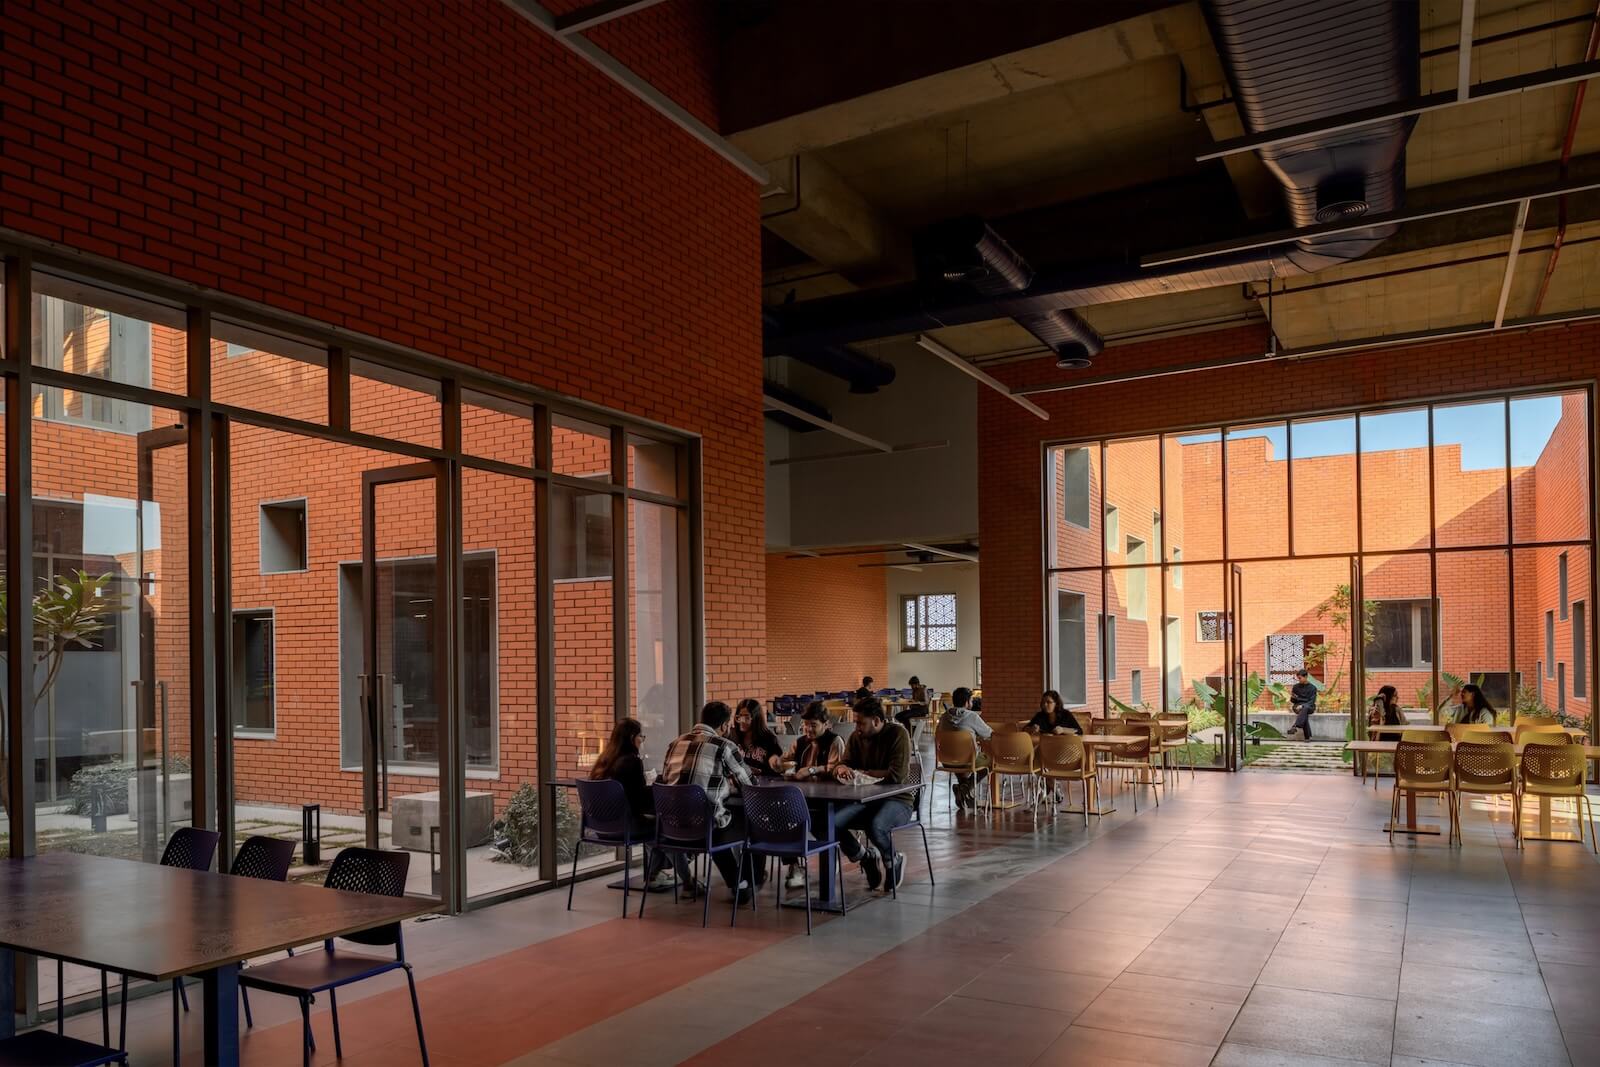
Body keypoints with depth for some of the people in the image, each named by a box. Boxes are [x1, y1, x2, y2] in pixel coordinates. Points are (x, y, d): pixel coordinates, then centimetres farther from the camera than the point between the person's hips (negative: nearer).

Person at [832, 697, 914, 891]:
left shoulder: (898, 734, -11)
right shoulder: (856, 737, 6)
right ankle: (866, 857, 6)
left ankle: (895, 861, -1)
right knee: (830, 821, -21)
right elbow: (844, 763, 7)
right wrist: (842, 768, -19)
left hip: (897, 800, -5)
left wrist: (863, 773, -11)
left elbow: (897, 775, -20)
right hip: (866, 799, 5)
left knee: (875, 827, -37)